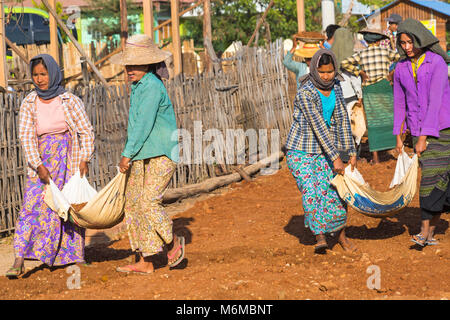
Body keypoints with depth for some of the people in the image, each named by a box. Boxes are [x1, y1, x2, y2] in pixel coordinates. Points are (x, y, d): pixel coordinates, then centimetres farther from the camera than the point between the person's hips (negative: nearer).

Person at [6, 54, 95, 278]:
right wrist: (38, 166, -13)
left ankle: (74, 256, 17)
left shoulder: (70, 101, -4)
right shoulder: (29, 104, 0)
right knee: (32, 205, -9)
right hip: (41, 161, 1)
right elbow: (26, 136, -3)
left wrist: (84, 159, -10)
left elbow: (86, 132, 0)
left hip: (68, 158, -1)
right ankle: (19, 262, -15)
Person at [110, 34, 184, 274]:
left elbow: (144, 124, -18)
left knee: (149, 202, -17)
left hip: (160, 154, -10)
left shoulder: (152, 86, -15)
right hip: (142, 155, 10)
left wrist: (127, 154, -15)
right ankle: (145, 261, 8)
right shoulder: (138, 86, 15)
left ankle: (173, 242, 8)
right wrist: (130, 155, 20)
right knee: (133, 203, 4)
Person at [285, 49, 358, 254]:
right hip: (301, 150, -5)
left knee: (334, 191, -3)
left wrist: (351, 151, 3)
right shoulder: (306, 93, -21)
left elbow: (342, 119, 5)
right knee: (310, 192, -18)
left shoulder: (335, 87, 0)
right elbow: (318, 126, -23)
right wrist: (335, 157, -24)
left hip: (324, 148, 5)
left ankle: (341, 235, 13)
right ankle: (320, 237, -11)